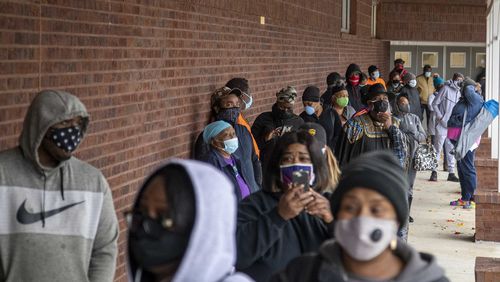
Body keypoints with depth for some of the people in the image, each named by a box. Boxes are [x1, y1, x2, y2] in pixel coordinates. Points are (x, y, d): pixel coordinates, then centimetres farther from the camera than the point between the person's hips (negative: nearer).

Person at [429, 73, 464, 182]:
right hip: (442, 125, -6)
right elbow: (434, 104, -6)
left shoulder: (458, 92, 12)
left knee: (451, 150, 8)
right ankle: (434, 172, 4)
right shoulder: (446, 89, -6)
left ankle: (451, 172, 13)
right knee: (438, 148, -2)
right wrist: (440, 118, -12)